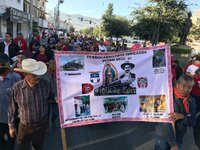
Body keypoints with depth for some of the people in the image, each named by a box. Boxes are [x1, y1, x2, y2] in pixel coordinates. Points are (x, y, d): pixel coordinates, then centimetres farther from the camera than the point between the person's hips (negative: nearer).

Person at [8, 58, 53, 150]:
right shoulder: (17, 88, -19)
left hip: (42, 125, 2)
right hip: (25, 127, -1)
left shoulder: (45, 84, -15)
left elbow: (51, 96, 8)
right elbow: (12, 109, -4)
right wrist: (11, 126, 4)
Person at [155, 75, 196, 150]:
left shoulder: (191, 101, -3)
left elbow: (193, 122, -4)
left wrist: (182, 116, -24)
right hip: (163, 137, -4)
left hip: (178, 138, 4)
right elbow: (167, 122, -23)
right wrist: (173, 144, -26)